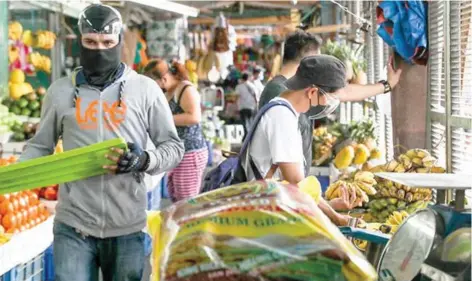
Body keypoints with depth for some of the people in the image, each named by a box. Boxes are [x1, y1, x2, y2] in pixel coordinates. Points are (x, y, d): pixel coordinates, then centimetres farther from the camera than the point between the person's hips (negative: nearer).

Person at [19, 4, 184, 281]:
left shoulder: (145, 89, 0)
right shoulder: (60, 91, 5)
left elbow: (174, 147, 5)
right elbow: (40, 146, 13)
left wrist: (145, 160, -15)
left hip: (127, 227, 0)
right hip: (73, 226, 0)